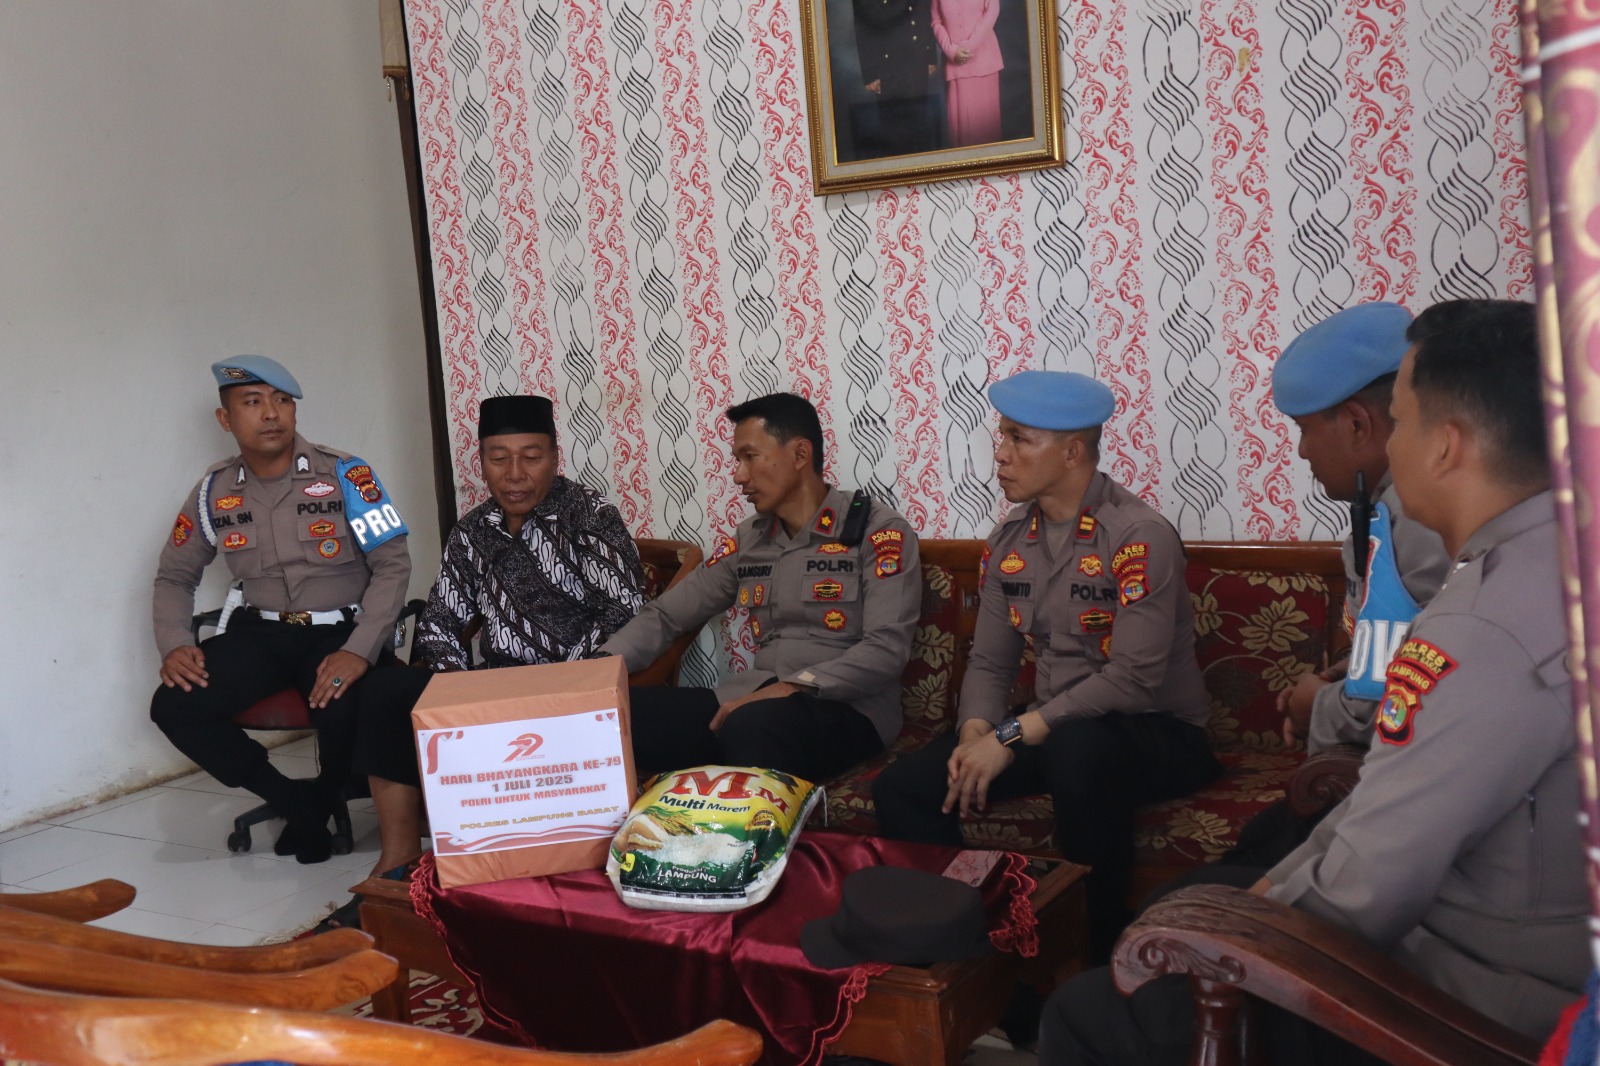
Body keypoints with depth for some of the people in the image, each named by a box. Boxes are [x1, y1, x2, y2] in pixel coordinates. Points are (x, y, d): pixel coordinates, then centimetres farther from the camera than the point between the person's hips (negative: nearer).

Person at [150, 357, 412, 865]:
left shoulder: (345, 475, -8)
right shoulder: (215, 491, 3)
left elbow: (393, 565, -10)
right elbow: (174, 576, 15)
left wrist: (359, 651, -23)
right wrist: (174, 645, -6)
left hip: (339, 631, -4)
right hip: (260, 631, 4)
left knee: (343, 711, -34)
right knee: (174, 707, -20)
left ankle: (321, 801, 3)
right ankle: (296, 801, -3)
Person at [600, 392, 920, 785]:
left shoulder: (878, 530, -3)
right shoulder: (747, 539, 16)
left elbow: (887, 649, -14)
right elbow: (665, 615, 16)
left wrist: (791, 688, -23)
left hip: (846, 710, -5)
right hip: (758, 698, 5)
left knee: (751, 726, -40)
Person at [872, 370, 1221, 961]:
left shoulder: (1139, 536, -17)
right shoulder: (1009, 540, 5)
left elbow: (1133, 680, -24)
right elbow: (988, 663, 8)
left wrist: (1013, 737, -23)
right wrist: (975, 735, -13)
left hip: (1153, 733, -6)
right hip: (1050, 728, 6)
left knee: (1079, 750, -41)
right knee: (901, 788, -11)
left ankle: (1092, 958, -21)